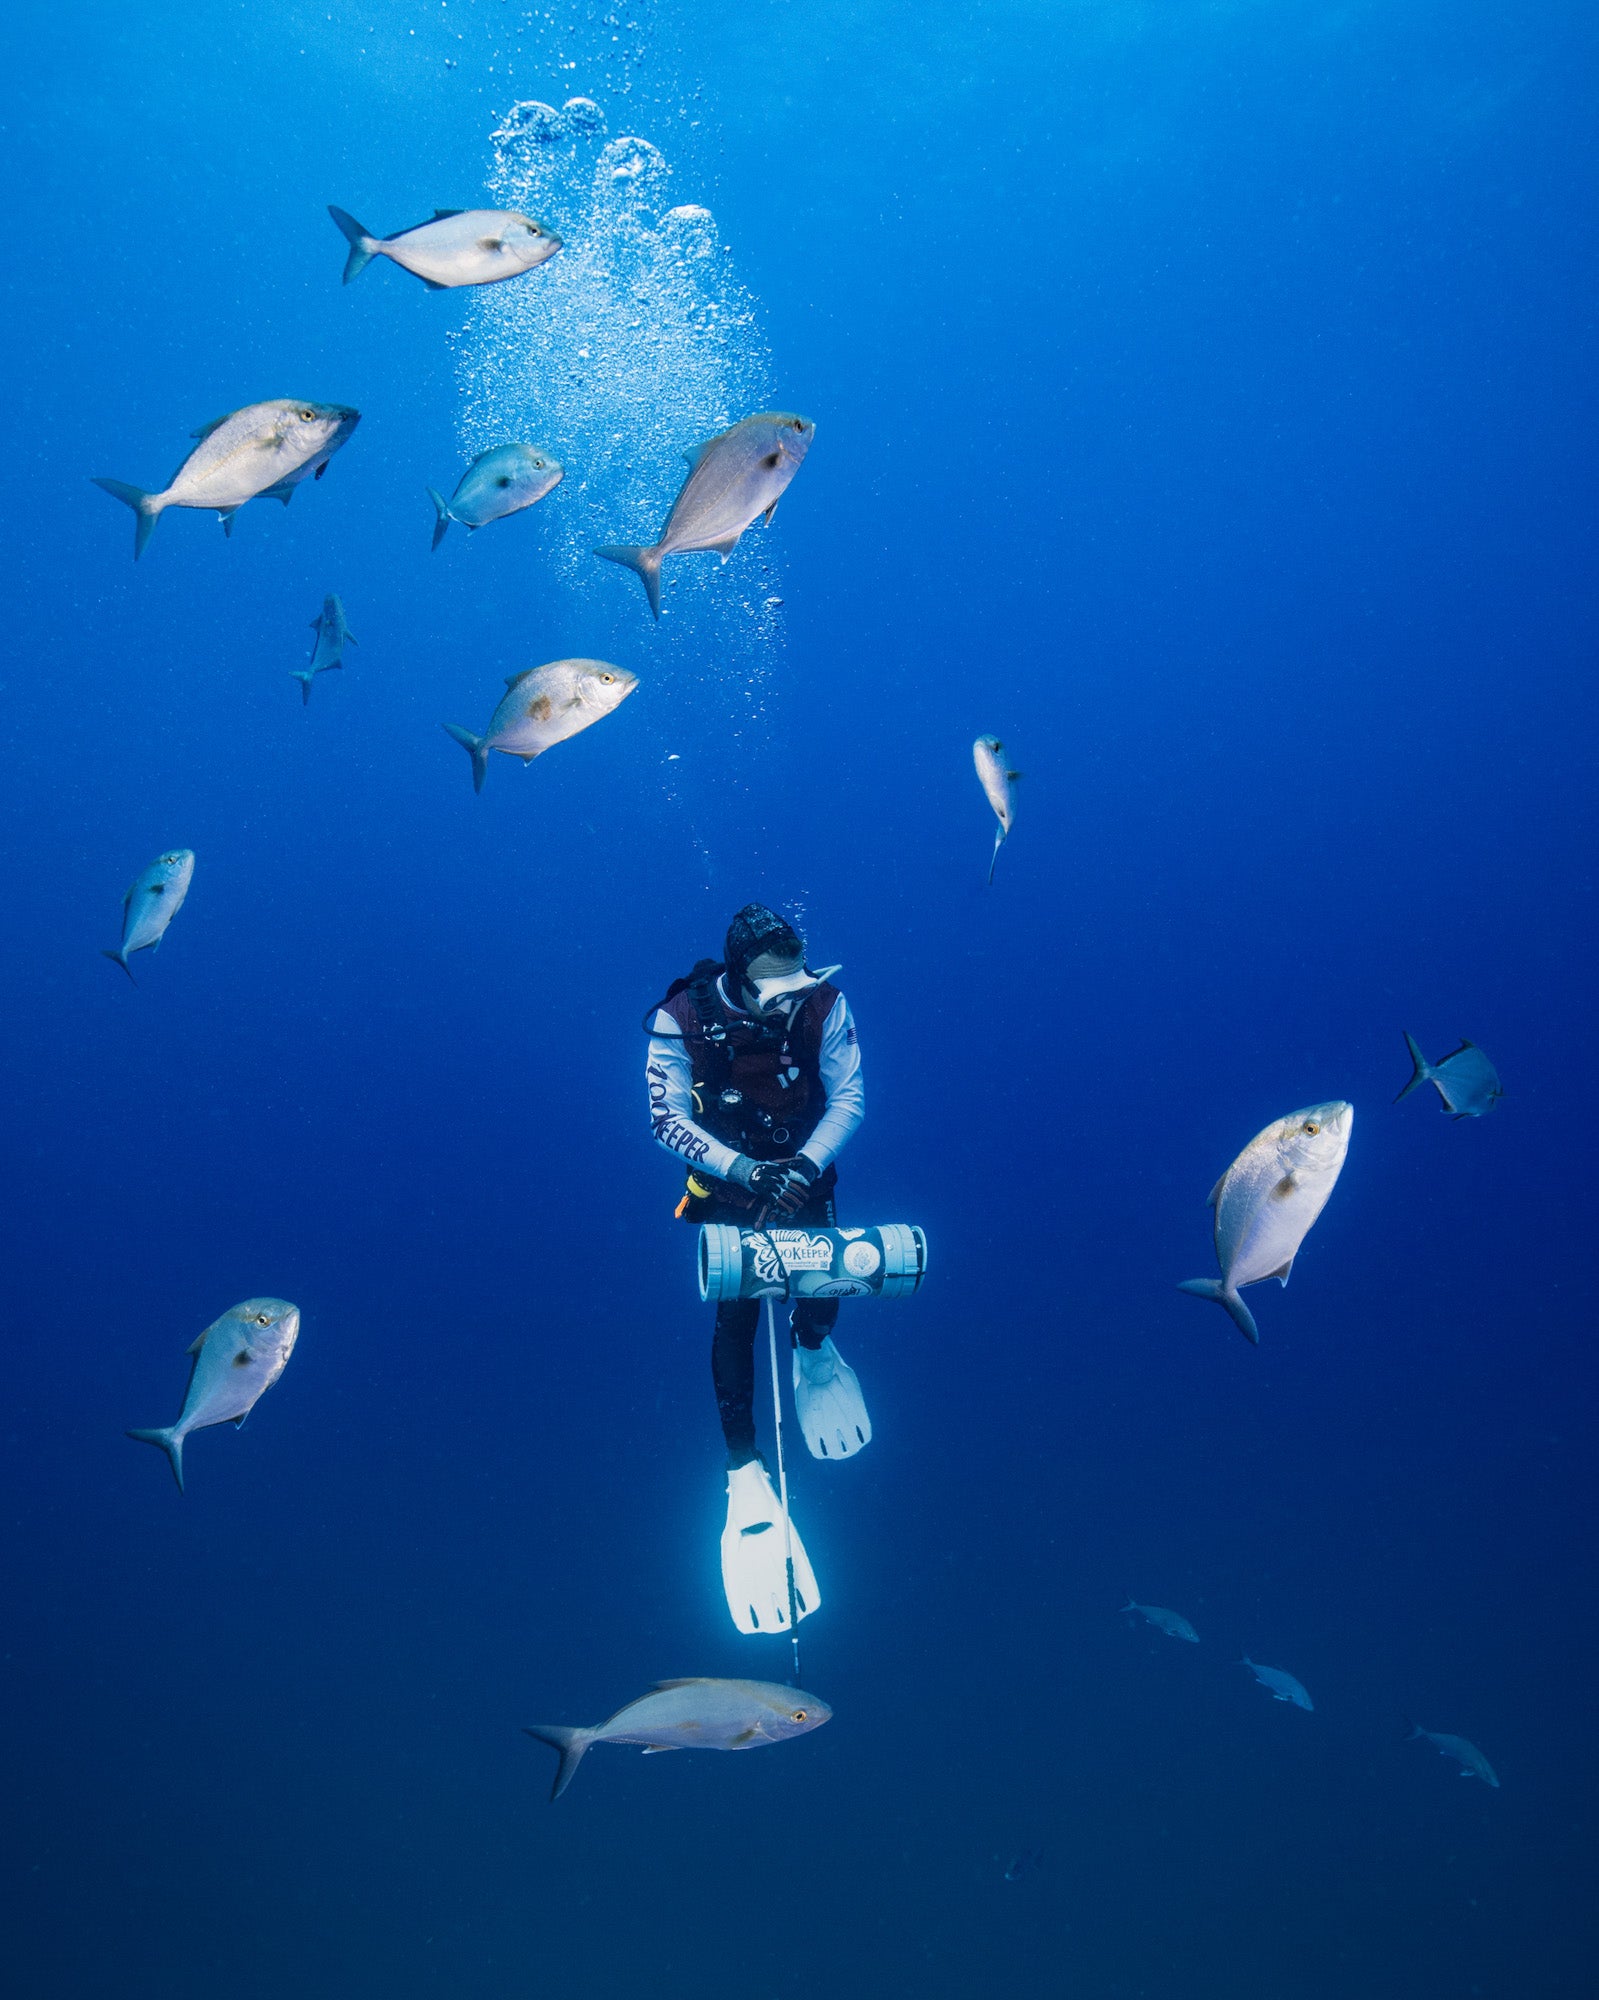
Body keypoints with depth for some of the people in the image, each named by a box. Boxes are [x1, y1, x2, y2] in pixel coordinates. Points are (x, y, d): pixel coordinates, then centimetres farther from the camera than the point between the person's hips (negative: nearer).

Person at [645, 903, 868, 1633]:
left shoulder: (823, 1004, -19)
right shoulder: (682, 1019, -23)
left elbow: (849, 1096, -15)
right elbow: (666, 1118, -20)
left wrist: (807, 1165, -31)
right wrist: (743, 1169, -32)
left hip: (803, 1172, 2)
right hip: (726, 1179, -1)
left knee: (822, 1286, -9)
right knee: (735, 1313, -11)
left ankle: (814, 1347, 32)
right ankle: (746, 1472, 0)